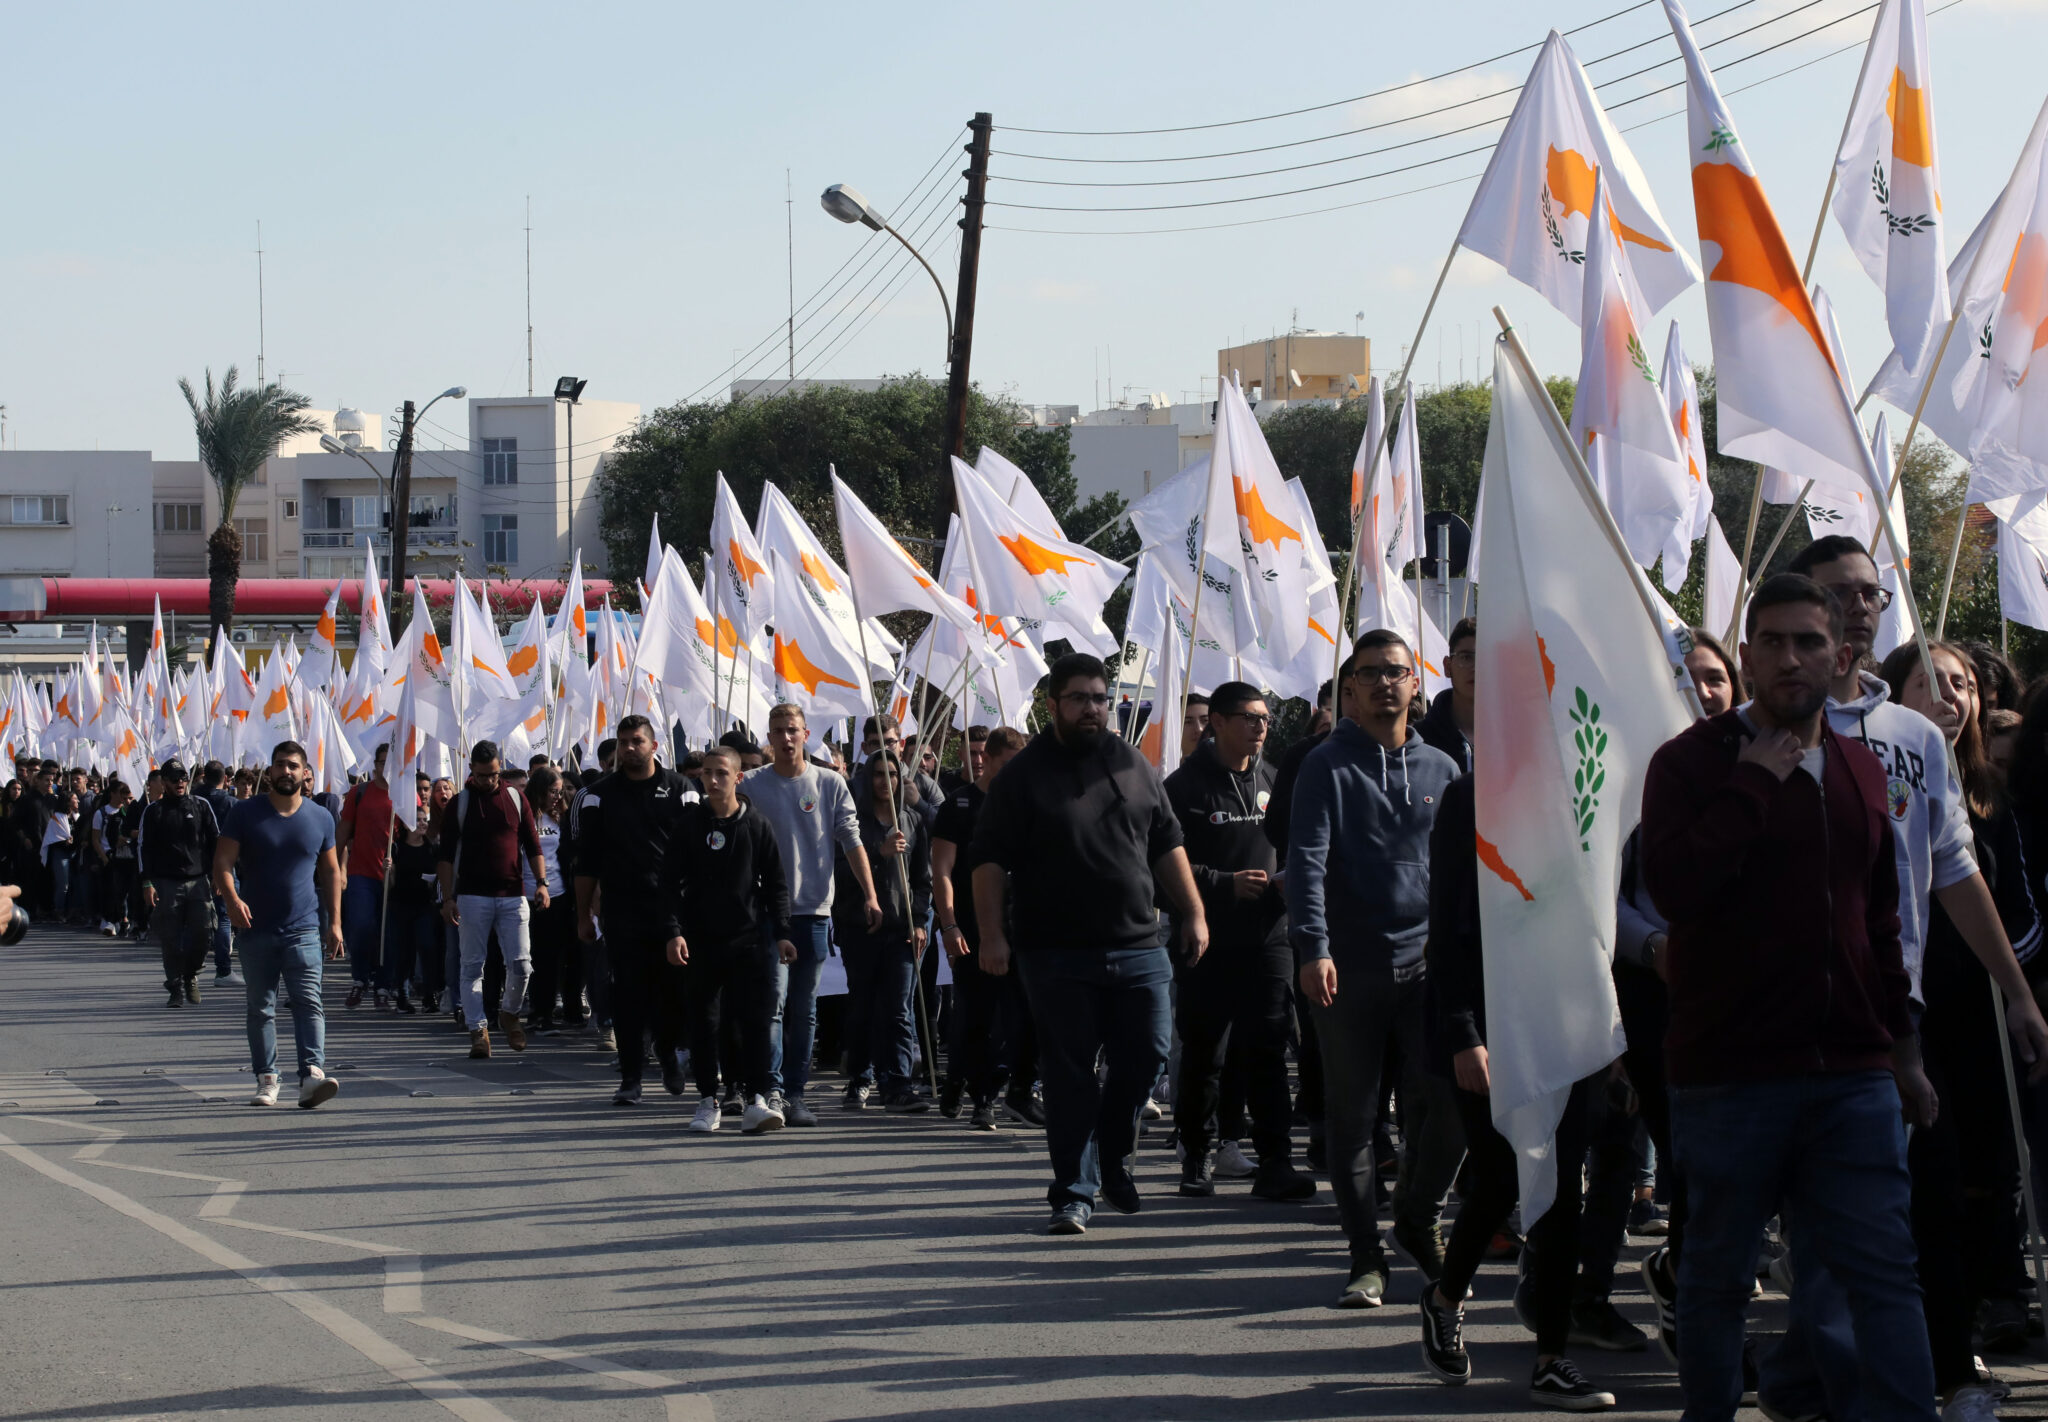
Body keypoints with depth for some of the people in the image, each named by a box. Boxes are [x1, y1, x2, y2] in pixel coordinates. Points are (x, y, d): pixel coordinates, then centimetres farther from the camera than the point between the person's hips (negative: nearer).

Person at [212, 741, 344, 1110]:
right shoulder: (245, 813, 3)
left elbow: (330, 872, 14)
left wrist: (334, 922, 8)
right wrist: (231, 898, -21)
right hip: (256, 929, 0)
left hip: (304, 930, 0)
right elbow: (223, 861, -2)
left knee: (309, 1002, -14)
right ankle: (266, 1080, 12)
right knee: (261, 1008, 6)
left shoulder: (320, 818, 9)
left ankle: (313, 1074, -25)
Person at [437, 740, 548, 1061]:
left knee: (521, 964, -3)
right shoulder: (460, 803, 3)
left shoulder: (516, 799, 9)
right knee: (473, 966, -1)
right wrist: (447, 897, -5)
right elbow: (447, 854, 2)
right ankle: (478, 1030, 4)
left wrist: (541, 882, -3)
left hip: (512, 894, 1)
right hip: (472, 896, -1)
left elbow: (533, 845, 10)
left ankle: (510, 1013, 21)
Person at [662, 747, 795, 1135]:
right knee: (703, 1021, 5)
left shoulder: (756, 826, 3)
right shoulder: (690, 826, 3)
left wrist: (781, 933, 0)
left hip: (748, 939, -1)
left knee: (755, 1019, -7)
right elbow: (672, 881, 2)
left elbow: (775, 884, 7)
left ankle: (755, 1100, -8)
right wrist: (674, 931, -8)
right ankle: (708, 1101, 14)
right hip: (701, 940, 1)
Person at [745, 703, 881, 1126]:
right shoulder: (751, 786, 1)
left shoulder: (830, 784, 6)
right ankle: (771, 1091, -15)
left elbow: (852, 842, 5)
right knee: (773, 1002, -13)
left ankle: (795, 1093, 14)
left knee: (804, 1010, 8)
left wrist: (870, 895, -3)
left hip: (814, 910, 2)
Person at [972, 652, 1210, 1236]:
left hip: (1138, 947, 4)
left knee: (1144, 1057, 3)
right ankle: (1073, 1192, 4)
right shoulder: (1023, 774, 0)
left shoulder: (1133, 765, 12)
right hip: (1057, 957, -3)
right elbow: (990, 860, -3)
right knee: (1070, 1073, -1)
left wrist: (1192, 913, 10)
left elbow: (1167, 844, 17)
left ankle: (1114, 1159, 26)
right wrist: (992, 934, -11)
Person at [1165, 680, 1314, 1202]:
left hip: (1267, 938, 3)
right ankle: (1196, 1158, 18)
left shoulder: (1272, 781, 12)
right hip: (1207, 942, -3)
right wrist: (1226, 884, -16)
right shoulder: (1185, 786, -4)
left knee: (1268, 1050, -3)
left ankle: (1275, 1163, -4)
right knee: (1202, 1053, 5)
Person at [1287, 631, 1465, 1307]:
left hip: (1427, 964, 3)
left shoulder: (1440, 769, 12)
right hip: (1348, 969, -2)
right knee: (1351, 1114, 2)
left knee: (1446, 1101, -5)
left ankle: (1418, 1217, 20)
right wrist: (1312, 948, -22)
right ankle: (1366, 1255, 11)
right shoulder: (1328, 766, 0)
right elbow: (1306, 860, -10)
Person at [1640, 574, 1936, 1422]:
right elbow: (1672, 887, -19)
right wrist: (1755, 784, -15)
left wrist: (1903, 1047, 21)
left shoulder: (1860, 771, 14)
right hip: (1729, 1072, -4)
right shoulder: (1692, 763, -2)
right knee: (1717, 1275, 7)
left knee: (1885, 1271, -1)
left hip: (1852, 1074, 4)